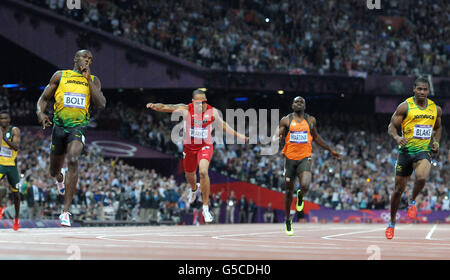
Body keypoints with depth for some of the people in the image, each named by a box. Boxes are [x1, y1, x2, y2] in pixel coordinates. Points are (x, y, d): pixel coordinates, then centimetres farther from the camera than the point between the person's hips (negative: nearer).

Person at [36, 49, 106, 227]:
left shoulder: (93, 80, 8)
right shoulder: (60, 75, 8)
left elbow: (101, 105, -5)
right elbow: (44, 98, 12)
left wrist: (88, 79, -6)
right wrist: (40, 112, -10)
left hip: (78, 127, -2)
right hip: (59, 126, 2)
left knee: (73, 161, -28)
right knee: (54, 171, 11)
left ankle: (66, 212, -28)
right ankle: (60, 176, 56)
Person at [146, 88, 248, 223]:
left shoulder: (212, 111, -12)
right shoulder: (186, 109, -16)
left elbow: (222, 125, 5)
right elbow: (167, 107, -25)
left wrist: (238, 135, 7)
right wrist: (155, 106, -46)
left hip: (205, 146, -2)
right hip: (190, 146, 2)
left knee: (203, 171, -26)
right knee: (189, 175, 20)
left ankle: (206, 208, -18)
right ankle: (194, 189, 61)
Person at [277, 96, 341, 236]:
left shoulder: (311, 120, 9)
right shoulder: (286, 120, 3)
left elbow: (316, 137, 22)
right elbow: (278, 134, -2)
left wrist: (330, 150, 25)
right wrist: (277, 137, -28)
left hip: (304, 158, 0)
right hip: (290, 158, 0)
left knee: (305, 186, -24)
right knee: (289, 191, 6)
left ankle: (300, 196, 13)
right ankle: (288, 220, 22)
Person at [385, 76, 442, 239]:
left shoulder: (436, 109, 6)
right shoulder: (405, 107, -5)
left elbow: (438, 128, 24)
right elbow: (392, 127, -3)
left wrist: (436, 142, 7)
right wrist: (397, 137, -24)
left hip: (424, 151, 1)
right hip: (406, 151, -1)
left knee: (422, 177, -31)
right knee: (399, 189, 5)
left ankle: (412, 201, 0)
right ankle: (392, 223, 24)